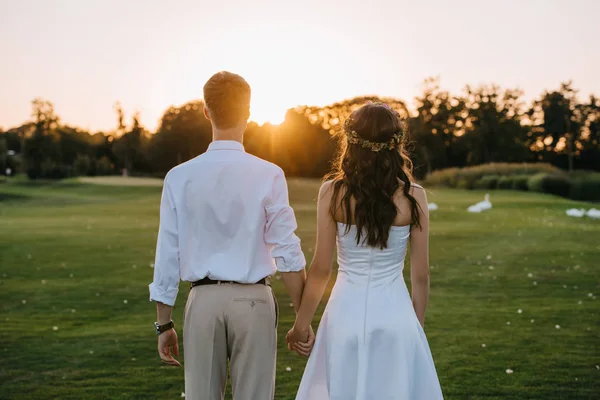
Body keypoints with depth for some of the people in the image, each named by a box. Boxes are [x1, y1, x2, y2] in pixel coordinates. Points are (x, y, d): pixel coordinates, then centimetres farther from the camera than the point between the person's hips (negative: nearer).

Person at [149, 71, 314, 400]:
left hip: (203, 299, 2)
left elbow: (167, 256, 1)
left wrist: (164, 324, 10)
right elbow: (287, 254, -8)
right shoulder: (268, 176, -8)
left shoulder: (179, 178, -3)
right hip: (253, 299, -1)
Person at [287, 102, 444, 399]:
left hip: (347, 312, 0)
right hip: (394, 312, 0)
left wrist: (301, 324, 7)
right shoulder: (413, 197, -6)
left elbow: (321, 268, -5)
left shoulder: (332, 193, -7)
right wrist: (417, 325, 14)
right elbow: (420, 274, -1)